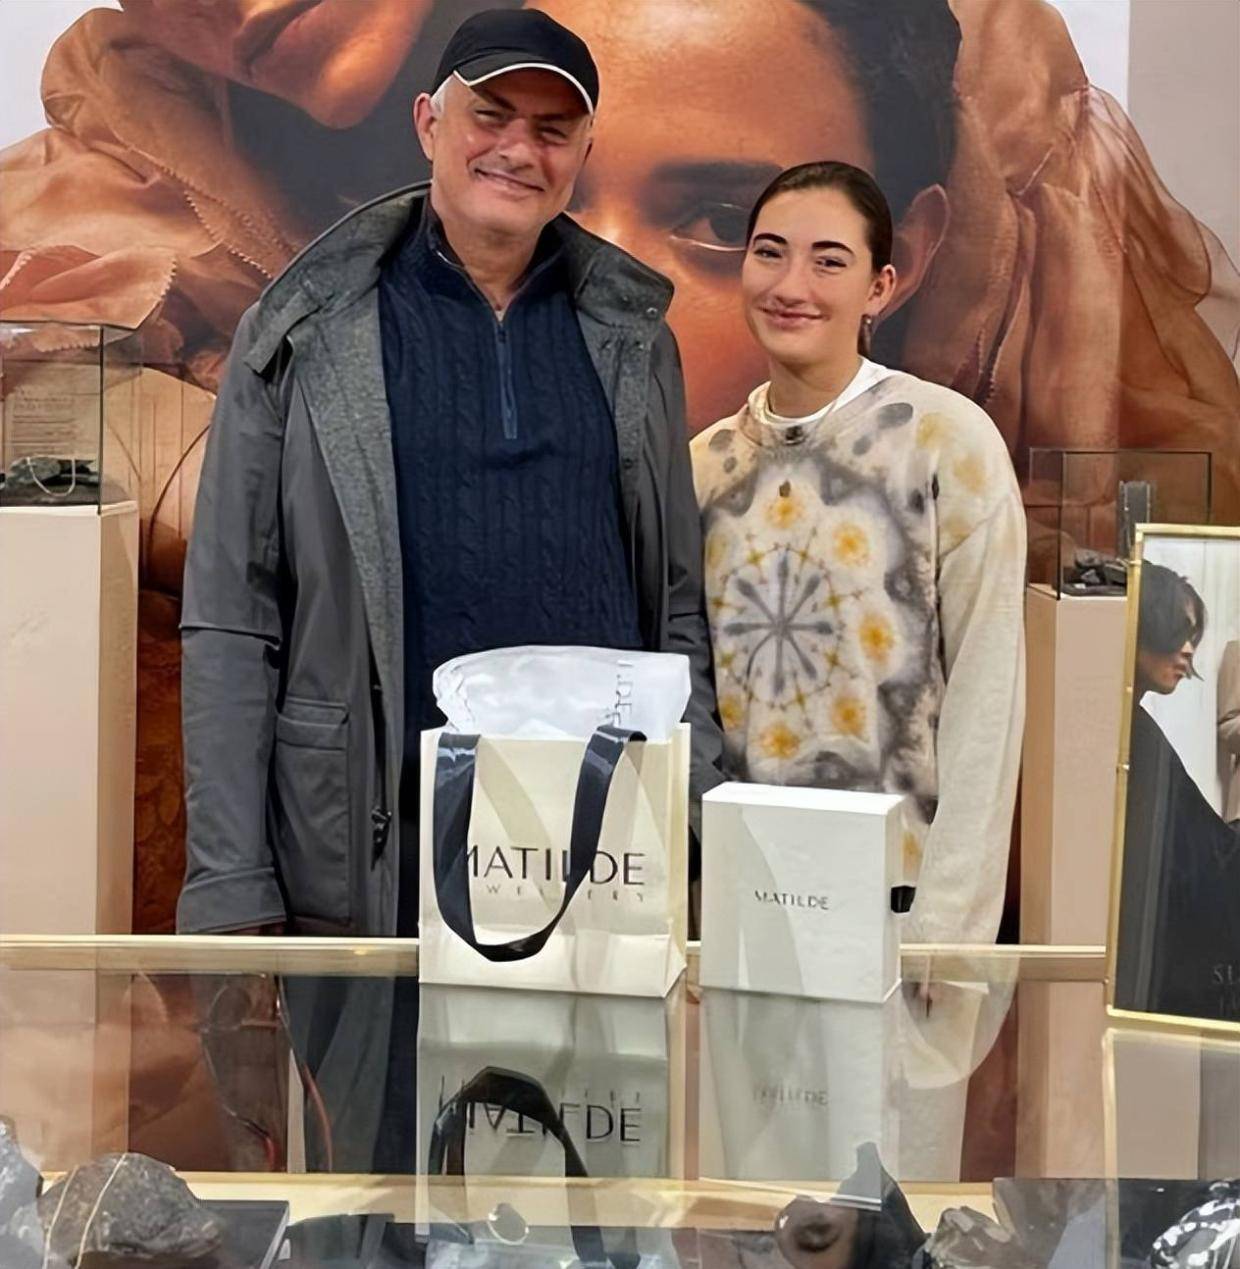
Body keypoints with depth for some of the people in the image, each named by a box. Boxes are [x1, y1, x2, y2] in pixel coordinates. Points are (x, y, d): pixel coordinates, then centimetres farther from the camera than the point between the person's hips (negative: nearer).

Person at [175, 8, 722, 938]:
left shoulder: (632, 336, 9)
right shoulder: (306, 338, -1)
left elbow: (679, 607, 11)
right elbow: (231, 628, -3)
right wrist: (233, 894, -8)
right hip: (373, 857, -2)